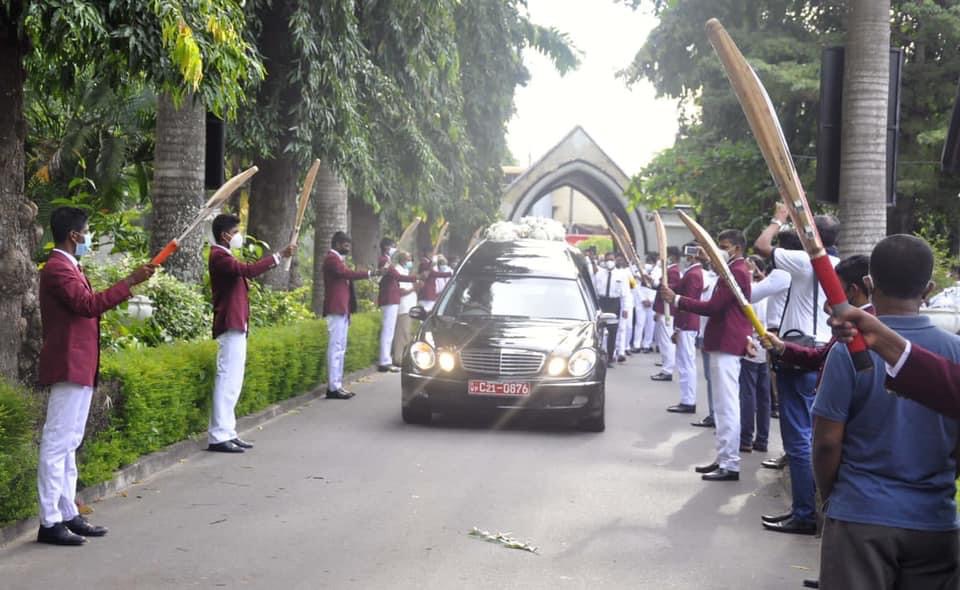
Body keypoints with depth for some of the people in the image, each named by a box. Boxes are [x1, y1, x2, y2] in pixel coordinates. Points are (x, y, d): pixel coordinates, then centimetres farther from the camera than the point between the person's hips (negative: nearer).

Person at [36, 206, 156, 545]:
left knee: (68, 445, 13)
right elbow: (88, 304, -26)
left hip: (80, 368, 11)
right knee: (57, 444, -8)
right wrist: (130, 282, -25)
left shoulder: (68, 267, 18)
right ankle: (50, 523, -5)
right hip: (69, 367, -11)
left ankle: (68, 515, 20)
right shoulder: (57, 268, -15)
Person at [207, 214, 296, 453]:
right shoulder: (219, 257, -14)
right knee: (227, 381, -11)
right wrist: (279, 256, -28)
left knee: (231, 382, 11)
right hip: (230, 326, -11)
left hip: (235, 327, 11)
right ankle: (218, 437, -12)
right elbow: (249, 270, -29)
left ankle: (226, 433, 14)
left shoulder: (224, 256, 20)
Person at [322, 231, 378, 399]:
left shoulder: (338, 260, 21)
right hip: (336, 309, -10)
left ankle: (337, 385, 12)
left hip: (342, 309, 10)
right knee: (336, 348, -12)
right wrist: (369, 273, -22)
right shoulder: (331, 259, -9)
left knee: (340, 348, 10)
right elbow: (346, 273, -24)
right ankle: (333, 387, -13)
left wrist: (349, 310, 16)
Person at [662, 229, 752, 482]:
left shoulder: (736, 272, -15)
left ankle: (730, 466, -9)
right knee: (724, 406, 15)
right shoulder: (734, 271, 20)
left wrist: (676, 300, -16)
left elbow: (713, 307, -20)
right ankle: (724, 459, 23)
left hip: (726, 346, -11)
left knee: (727, 406, -10)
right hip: (725, 344, 11)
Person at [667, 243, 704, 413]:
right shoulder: (694, 272, 15)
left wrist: (678, 328, -19)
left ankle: (688, 402, -2)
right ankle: (688, 400, 19)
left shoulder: (692, 275, -17)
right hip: (689, 325, 10)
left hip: (686, 326, -10)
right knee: (687, 364, 13)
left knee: (686, 364, -6)